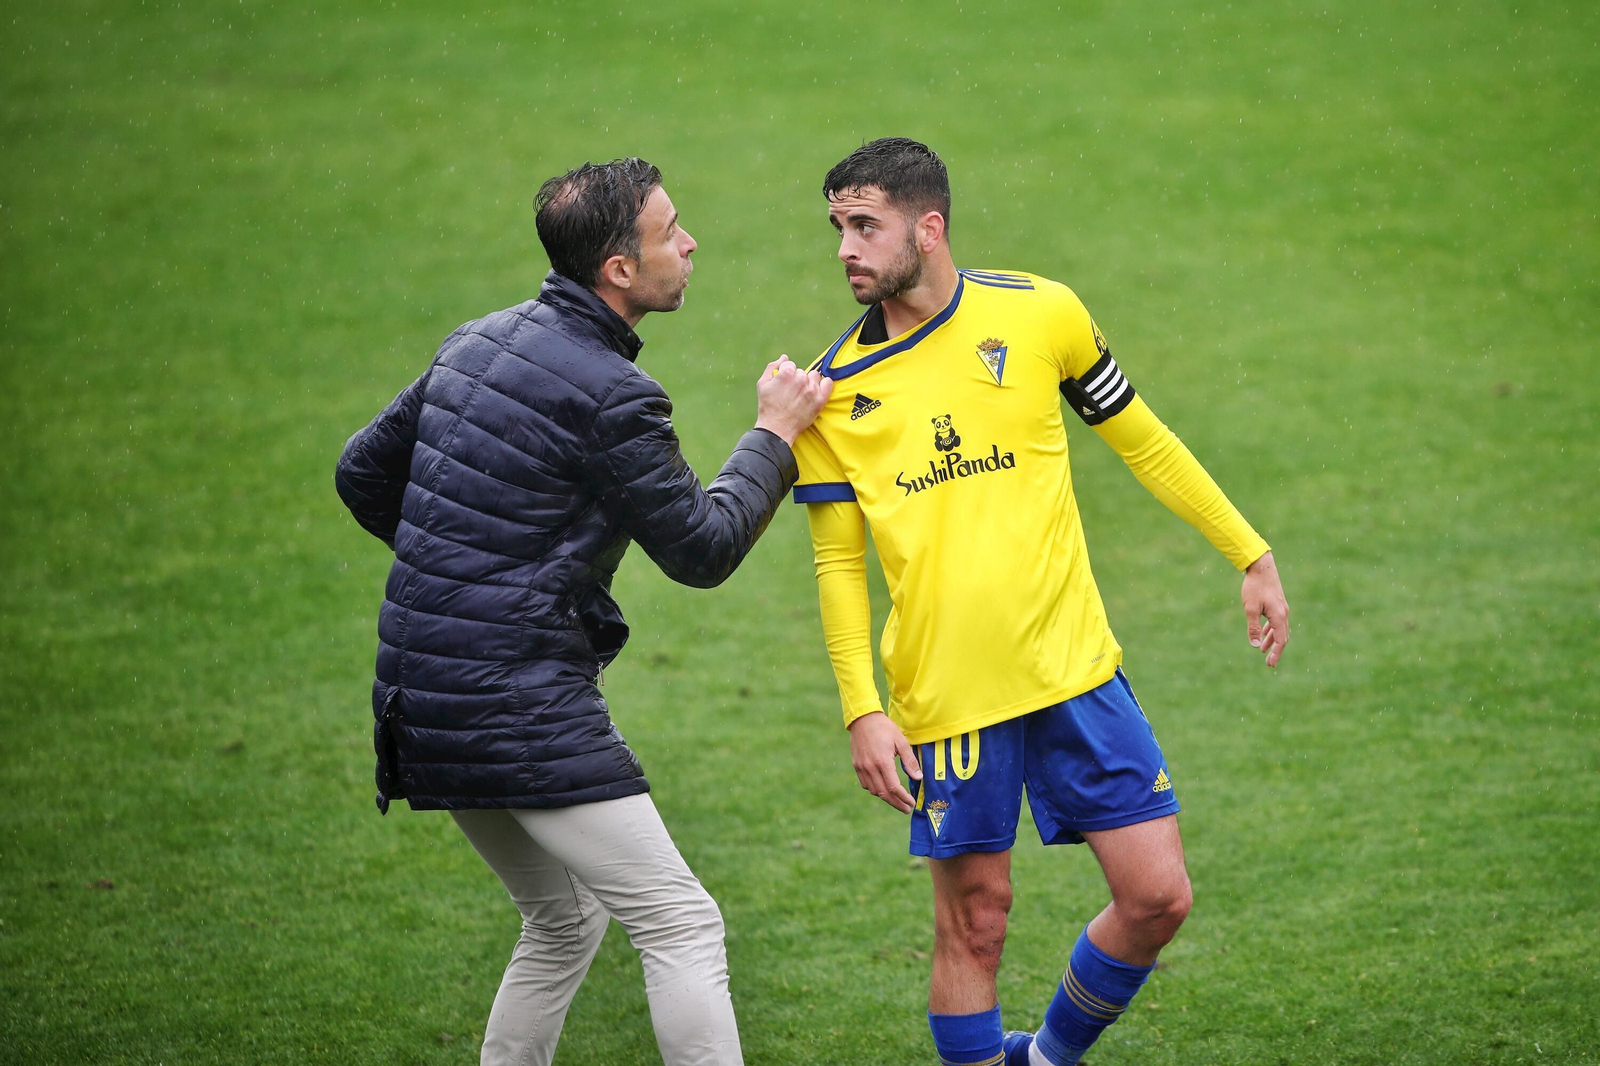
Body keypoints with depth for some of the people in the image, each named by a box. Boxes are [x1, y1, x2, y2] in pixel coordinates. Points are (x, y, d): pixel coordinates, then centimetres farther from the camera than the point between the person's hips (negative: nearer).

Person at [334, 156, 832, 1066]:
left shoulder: (478, 342, 11)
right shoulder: (612, 397, -16)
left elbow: (364, 473, 20)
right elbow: (703, 550, -7)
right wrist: (774, 434, 4)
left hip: (423, 693, 9)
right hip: (520, 704, -9)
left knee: (565, 923, 23)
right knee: (681, 924, -8)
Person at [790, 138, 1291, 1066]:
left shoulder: (1039, 313, -2)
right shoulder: (835, 388, -1)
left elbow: (1141, 440, 11)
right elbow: (838, 561, 4)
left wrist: (1252, 555, 11)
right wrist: (862, 710, -4)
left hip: (1075, 669, 1)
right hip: (946, 696, -1)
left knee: (1157, 896, 0)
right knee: (974, 921, 1)